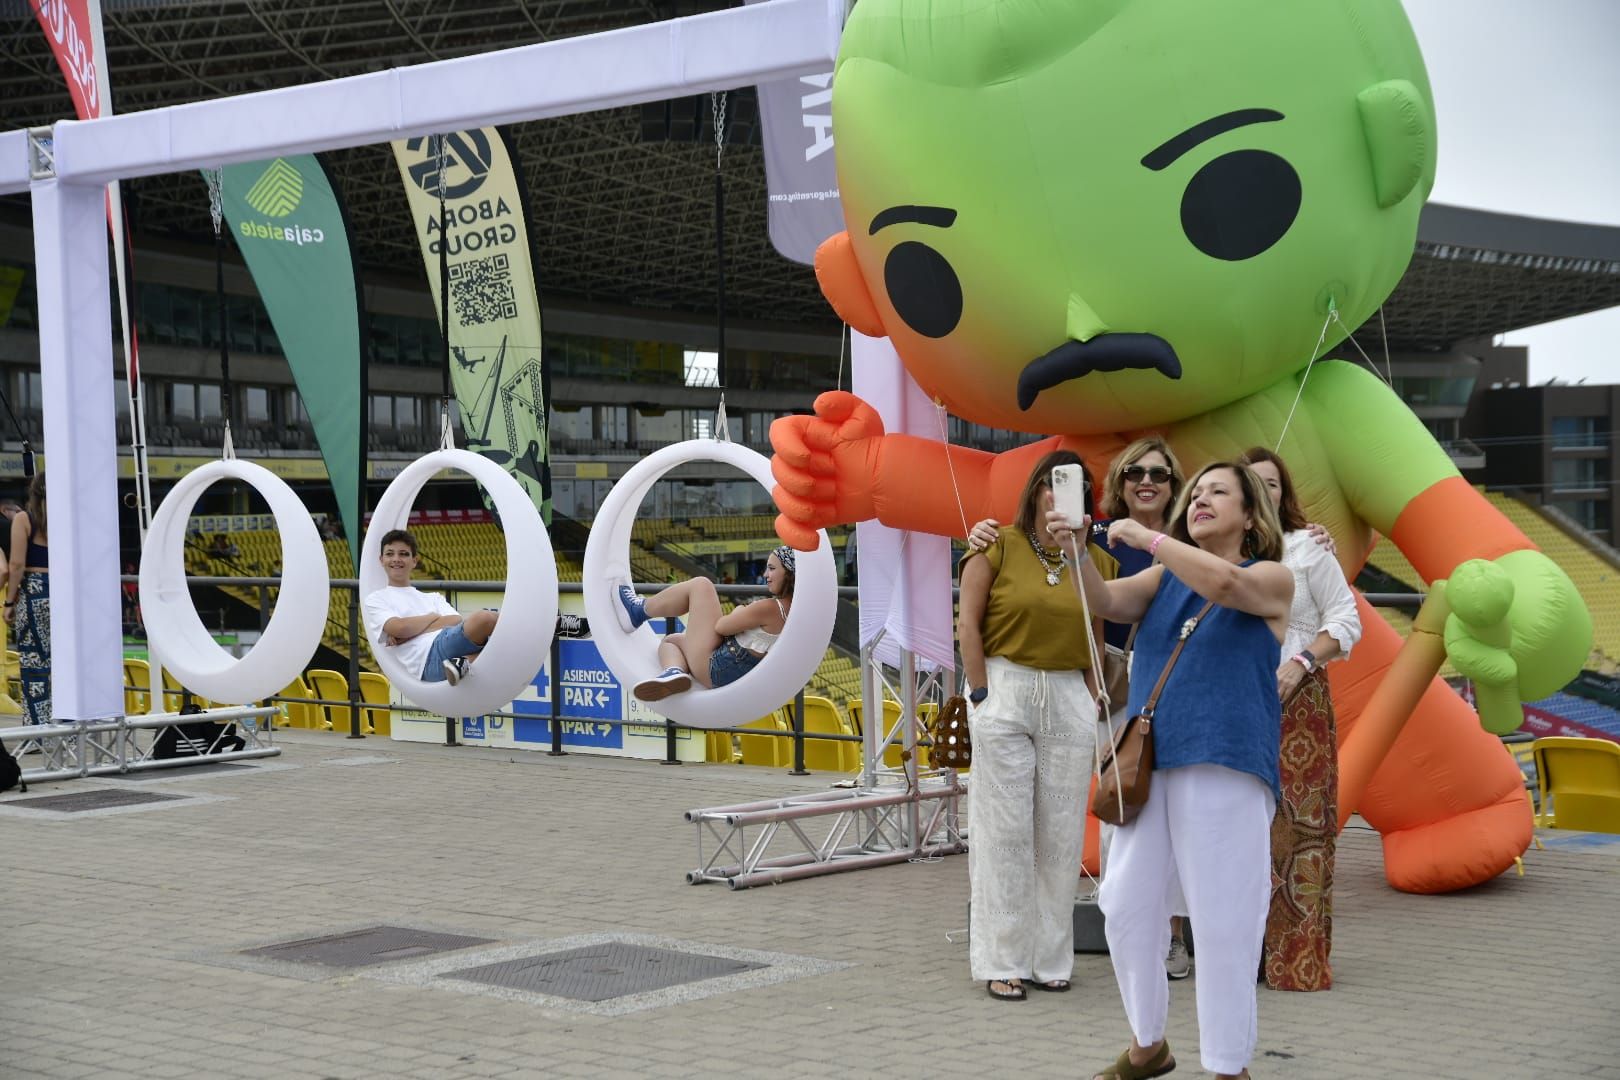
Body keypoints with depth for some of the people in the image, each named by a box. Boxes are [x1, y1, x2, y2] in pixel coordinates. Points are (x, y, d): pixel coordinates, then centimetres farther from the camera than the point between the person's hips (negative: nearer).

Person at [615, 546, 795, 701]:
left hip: (716, 669, -9)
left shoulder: (770, 608, -24)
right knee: (671, 641, 29)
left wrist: (737, 612, 3)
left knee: (700, 585, -3)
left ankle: (638, 611, 8)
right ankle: (673, 672, -6)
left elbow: (720, 627, -16)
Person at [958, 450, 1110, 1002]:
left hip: (1069, 701, 4)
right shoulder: (997, 547, 0)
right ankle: (1002, 963, 5)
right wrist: (983, 696, -7)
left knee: (1060, 835, 5)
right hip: (1006, 692, -3)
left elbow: (1093, 642, 13)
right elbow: (969, 623, -3)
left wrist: (1094, 704, 4)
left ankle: (1050, 958, 14)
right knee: (1005, 832, -1)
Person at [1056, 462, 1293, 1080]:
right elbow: (1108, 603, 1)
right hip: (1148, 763, 6)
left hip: (1224, 767, -5)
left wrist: (1148, 537, -13)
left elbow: (1222, 583, -20)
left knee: (1222, 918, -5)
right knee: (1126, 902, 7)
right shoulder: (1165, 578, 16)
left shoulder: (1271, 578, 1)